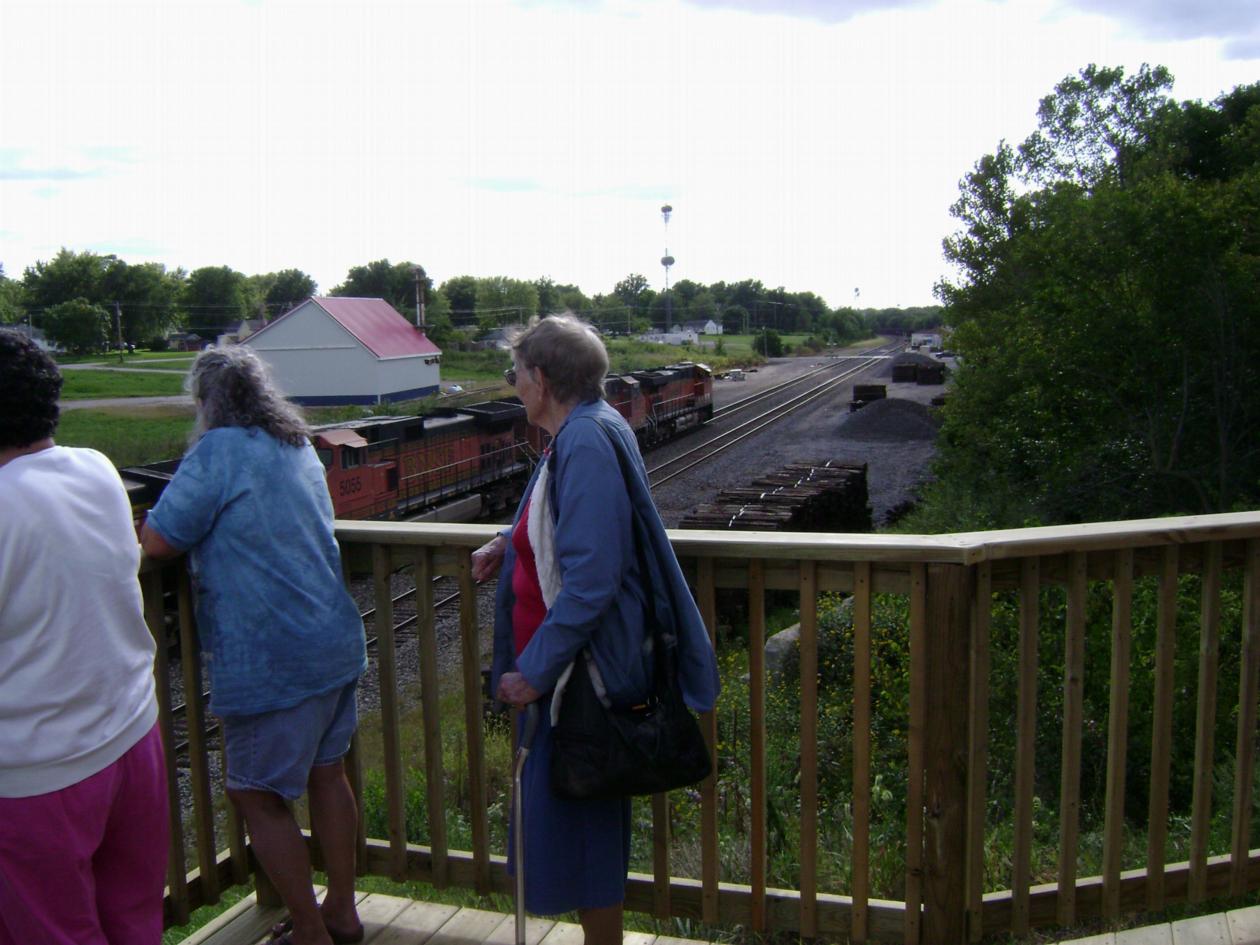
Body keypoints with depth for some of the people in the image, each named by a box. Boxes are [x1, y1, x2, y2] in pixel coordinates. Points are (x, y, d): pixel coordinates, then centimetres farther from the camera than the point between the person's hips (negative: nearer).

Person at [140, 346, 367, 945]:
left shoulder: (218, 451, -13)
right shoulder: (300, 447, 12)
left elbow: (158, 542, -14)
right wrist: (213, 525, 20)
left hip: (270, 660, -8)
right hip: (335, 644, 8)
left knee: (257, 794, 6)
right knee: (325, 773, 18)